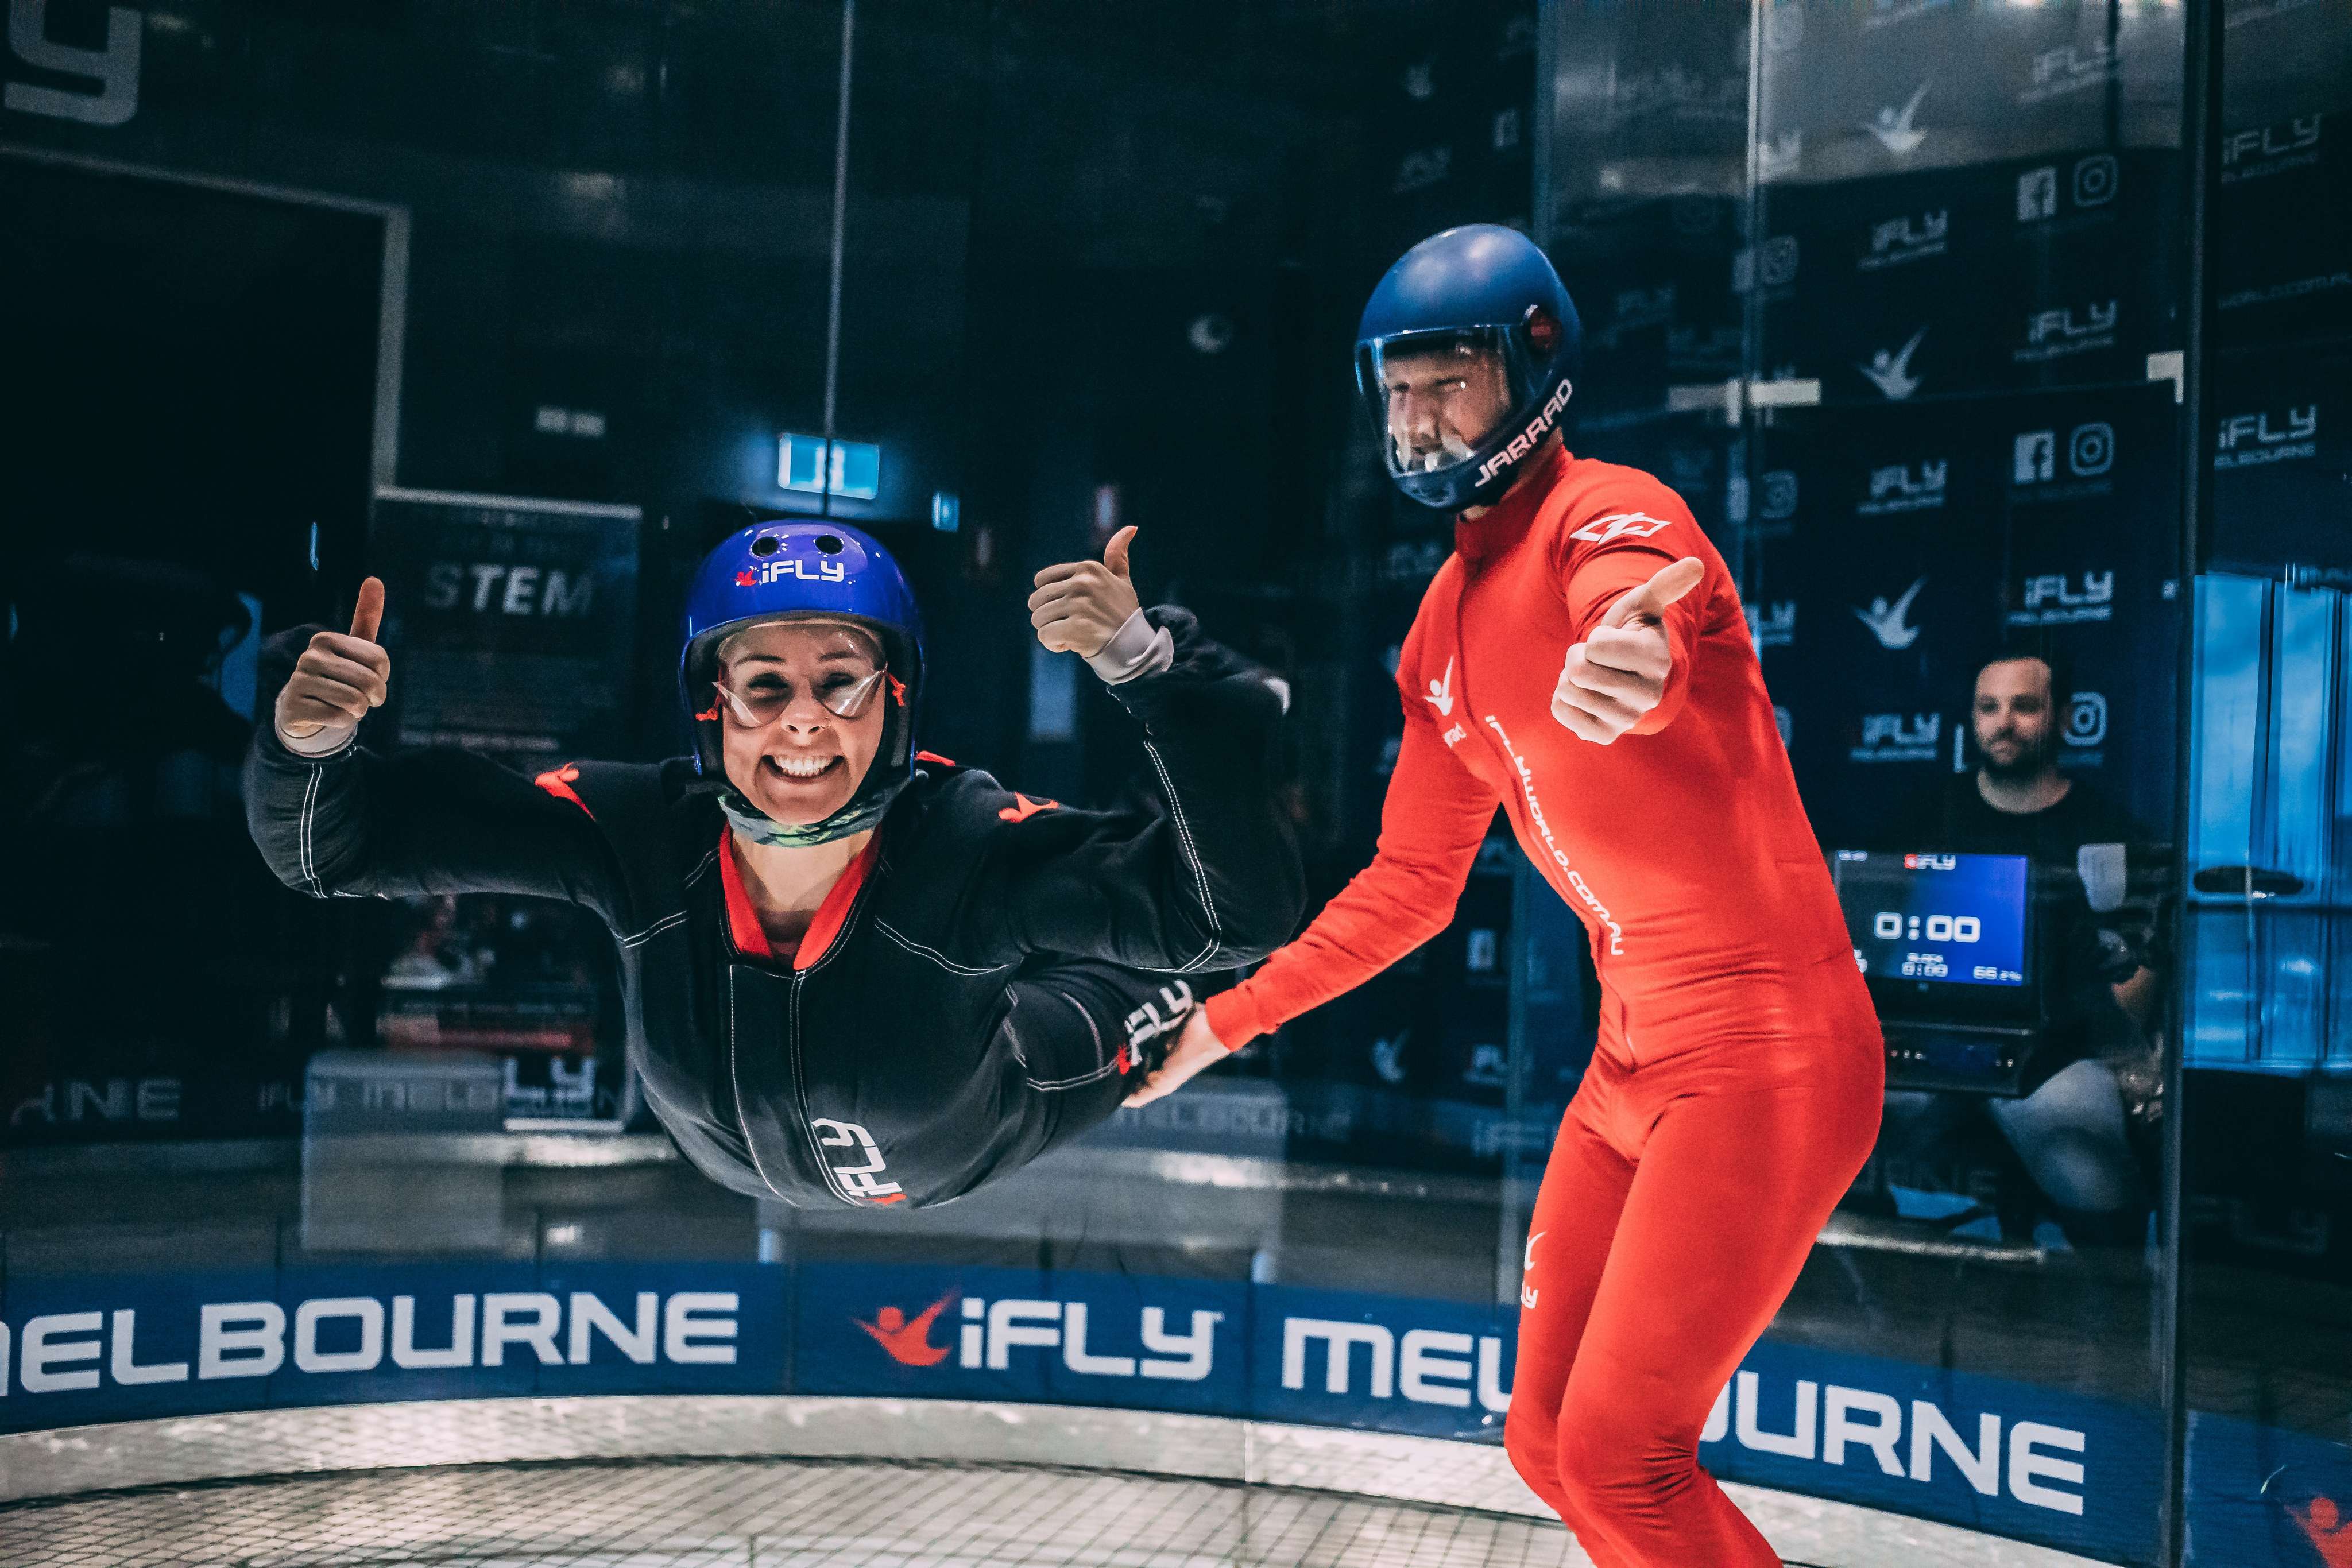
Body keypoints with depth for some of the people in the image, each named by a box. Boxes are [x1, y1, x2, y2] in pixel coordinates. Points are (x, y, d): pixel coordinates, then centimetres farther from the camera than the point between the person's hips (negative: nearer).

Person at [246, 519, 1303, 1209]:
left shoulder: (970, 851, -40)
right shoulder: (636, 834, -33)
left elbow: (1242, 913, -51)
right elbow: (330, 847, -26)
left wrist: (1145, 662, -60)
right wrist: (308, 738, -49)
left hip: (970, 1160, -1)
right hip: (740, 1178, 2)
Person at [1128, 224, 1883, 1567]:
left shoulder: (1611, 513, -13)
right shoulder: (1447, 625, 12)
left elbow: (1640, 617, -39)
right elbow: (1412, 882, 18)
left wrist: (1632, 664, -63)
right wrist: (1227, 1022, 19)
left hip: (1767, 1051, -8)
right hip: (1636, 1055, 9)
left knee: (1619, 1456, -7)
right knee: (1549, 1445, 12)